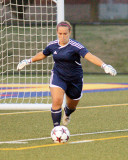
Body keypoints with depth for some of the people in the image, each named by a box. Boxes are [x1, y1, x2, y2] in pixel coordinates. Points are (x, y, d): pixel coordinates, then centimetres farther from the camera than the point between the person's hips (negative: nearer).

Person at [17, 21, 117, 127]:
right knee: (57, 101, -23)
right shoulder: (52, 45, -4)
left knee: (72, 106, 17)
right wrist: (28, 61, 29)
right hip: (58, 77, 1)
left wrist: (104, 66, -46)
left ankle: (67, 114, 56)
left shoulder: (75, 46, -19)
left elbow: (89, 56, -32)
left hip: (75, 79, -1)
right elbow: (42, 55, 18)